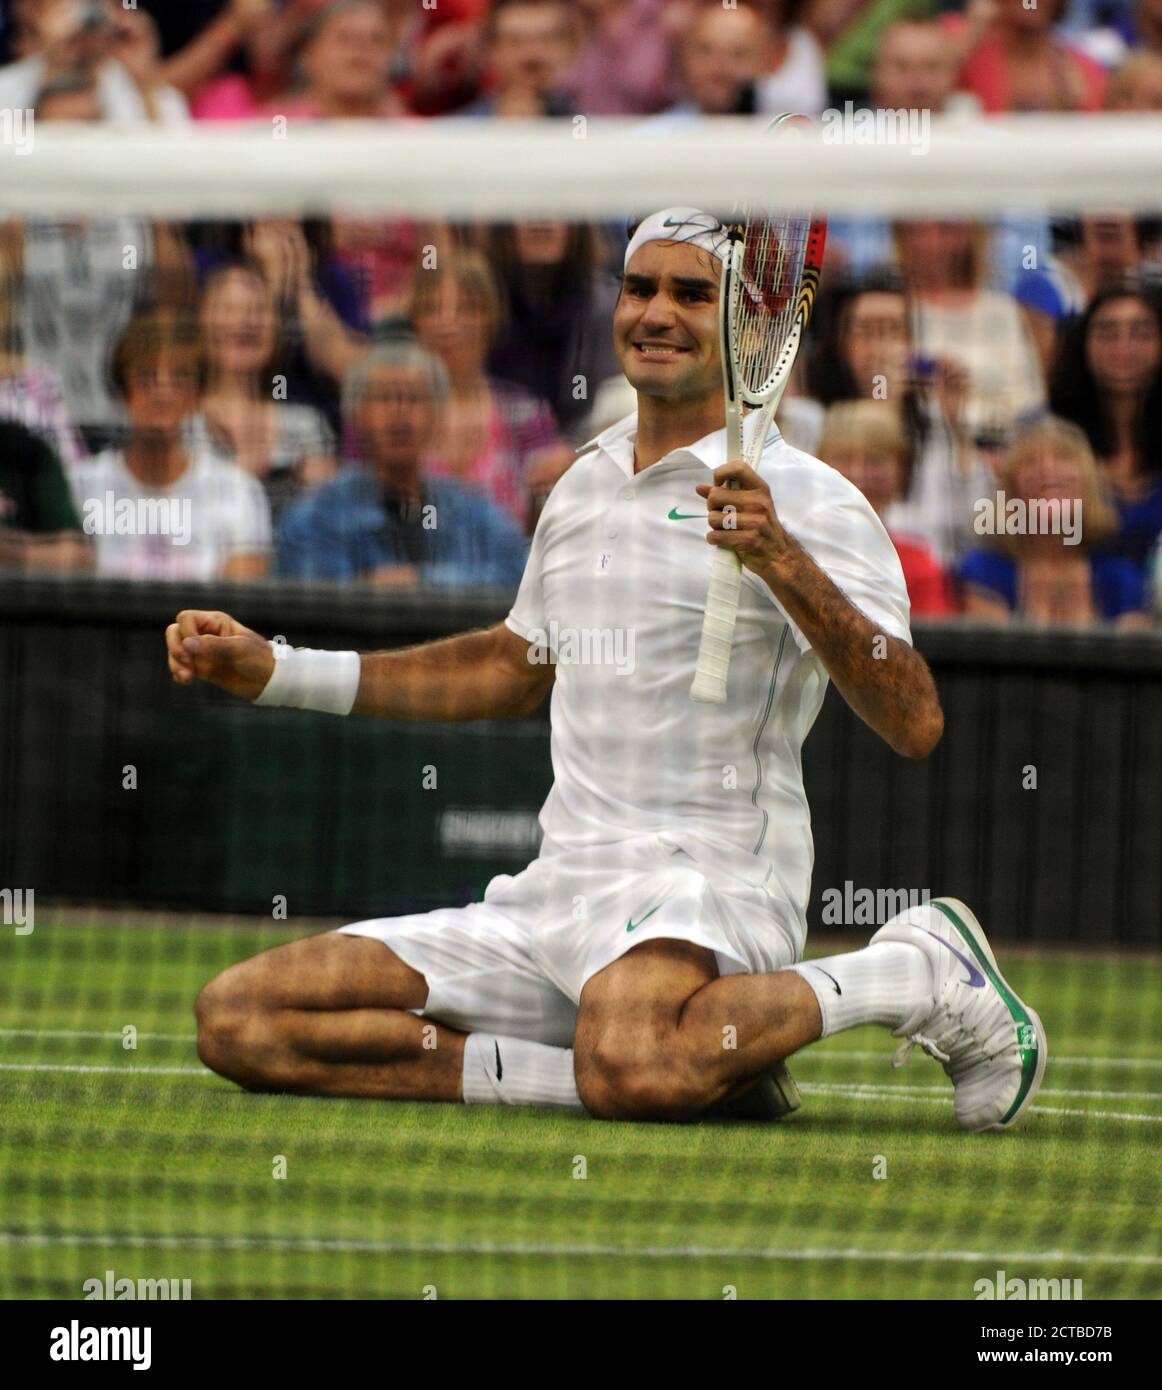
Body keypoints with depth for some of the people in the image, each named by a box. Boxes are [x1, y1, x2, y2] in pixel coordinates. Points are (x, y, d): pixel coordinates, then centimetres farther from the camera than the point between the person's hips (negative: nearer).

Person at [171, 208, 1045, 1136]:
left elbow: (915, 726, -16)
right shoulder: (584, 485, 17)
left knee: (633, 1067, -43)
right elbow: (515, 670, 34)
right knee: (238, 1020, -9)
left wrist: (783, 562, -28)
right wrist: (272, 670, 31)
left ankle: (921, 971, -11)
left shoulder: (806, 500, -4)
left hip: (705, 880, -8)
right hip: (554, 901, 8)